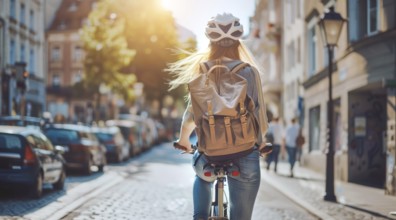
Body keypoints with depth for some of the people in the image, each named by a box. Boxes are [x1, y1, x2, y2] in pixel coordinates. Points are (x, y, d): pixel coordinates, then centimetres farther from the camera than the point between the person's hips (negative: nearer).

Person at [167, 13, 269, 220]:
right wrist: (261, 141, 19)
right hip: (245, 156, -2)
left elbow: (191, 112, 3)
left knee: (202, 177, 37)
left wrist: (183, 139, 23)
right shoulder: (249, 72, -5)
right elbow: (260, 112, -1)